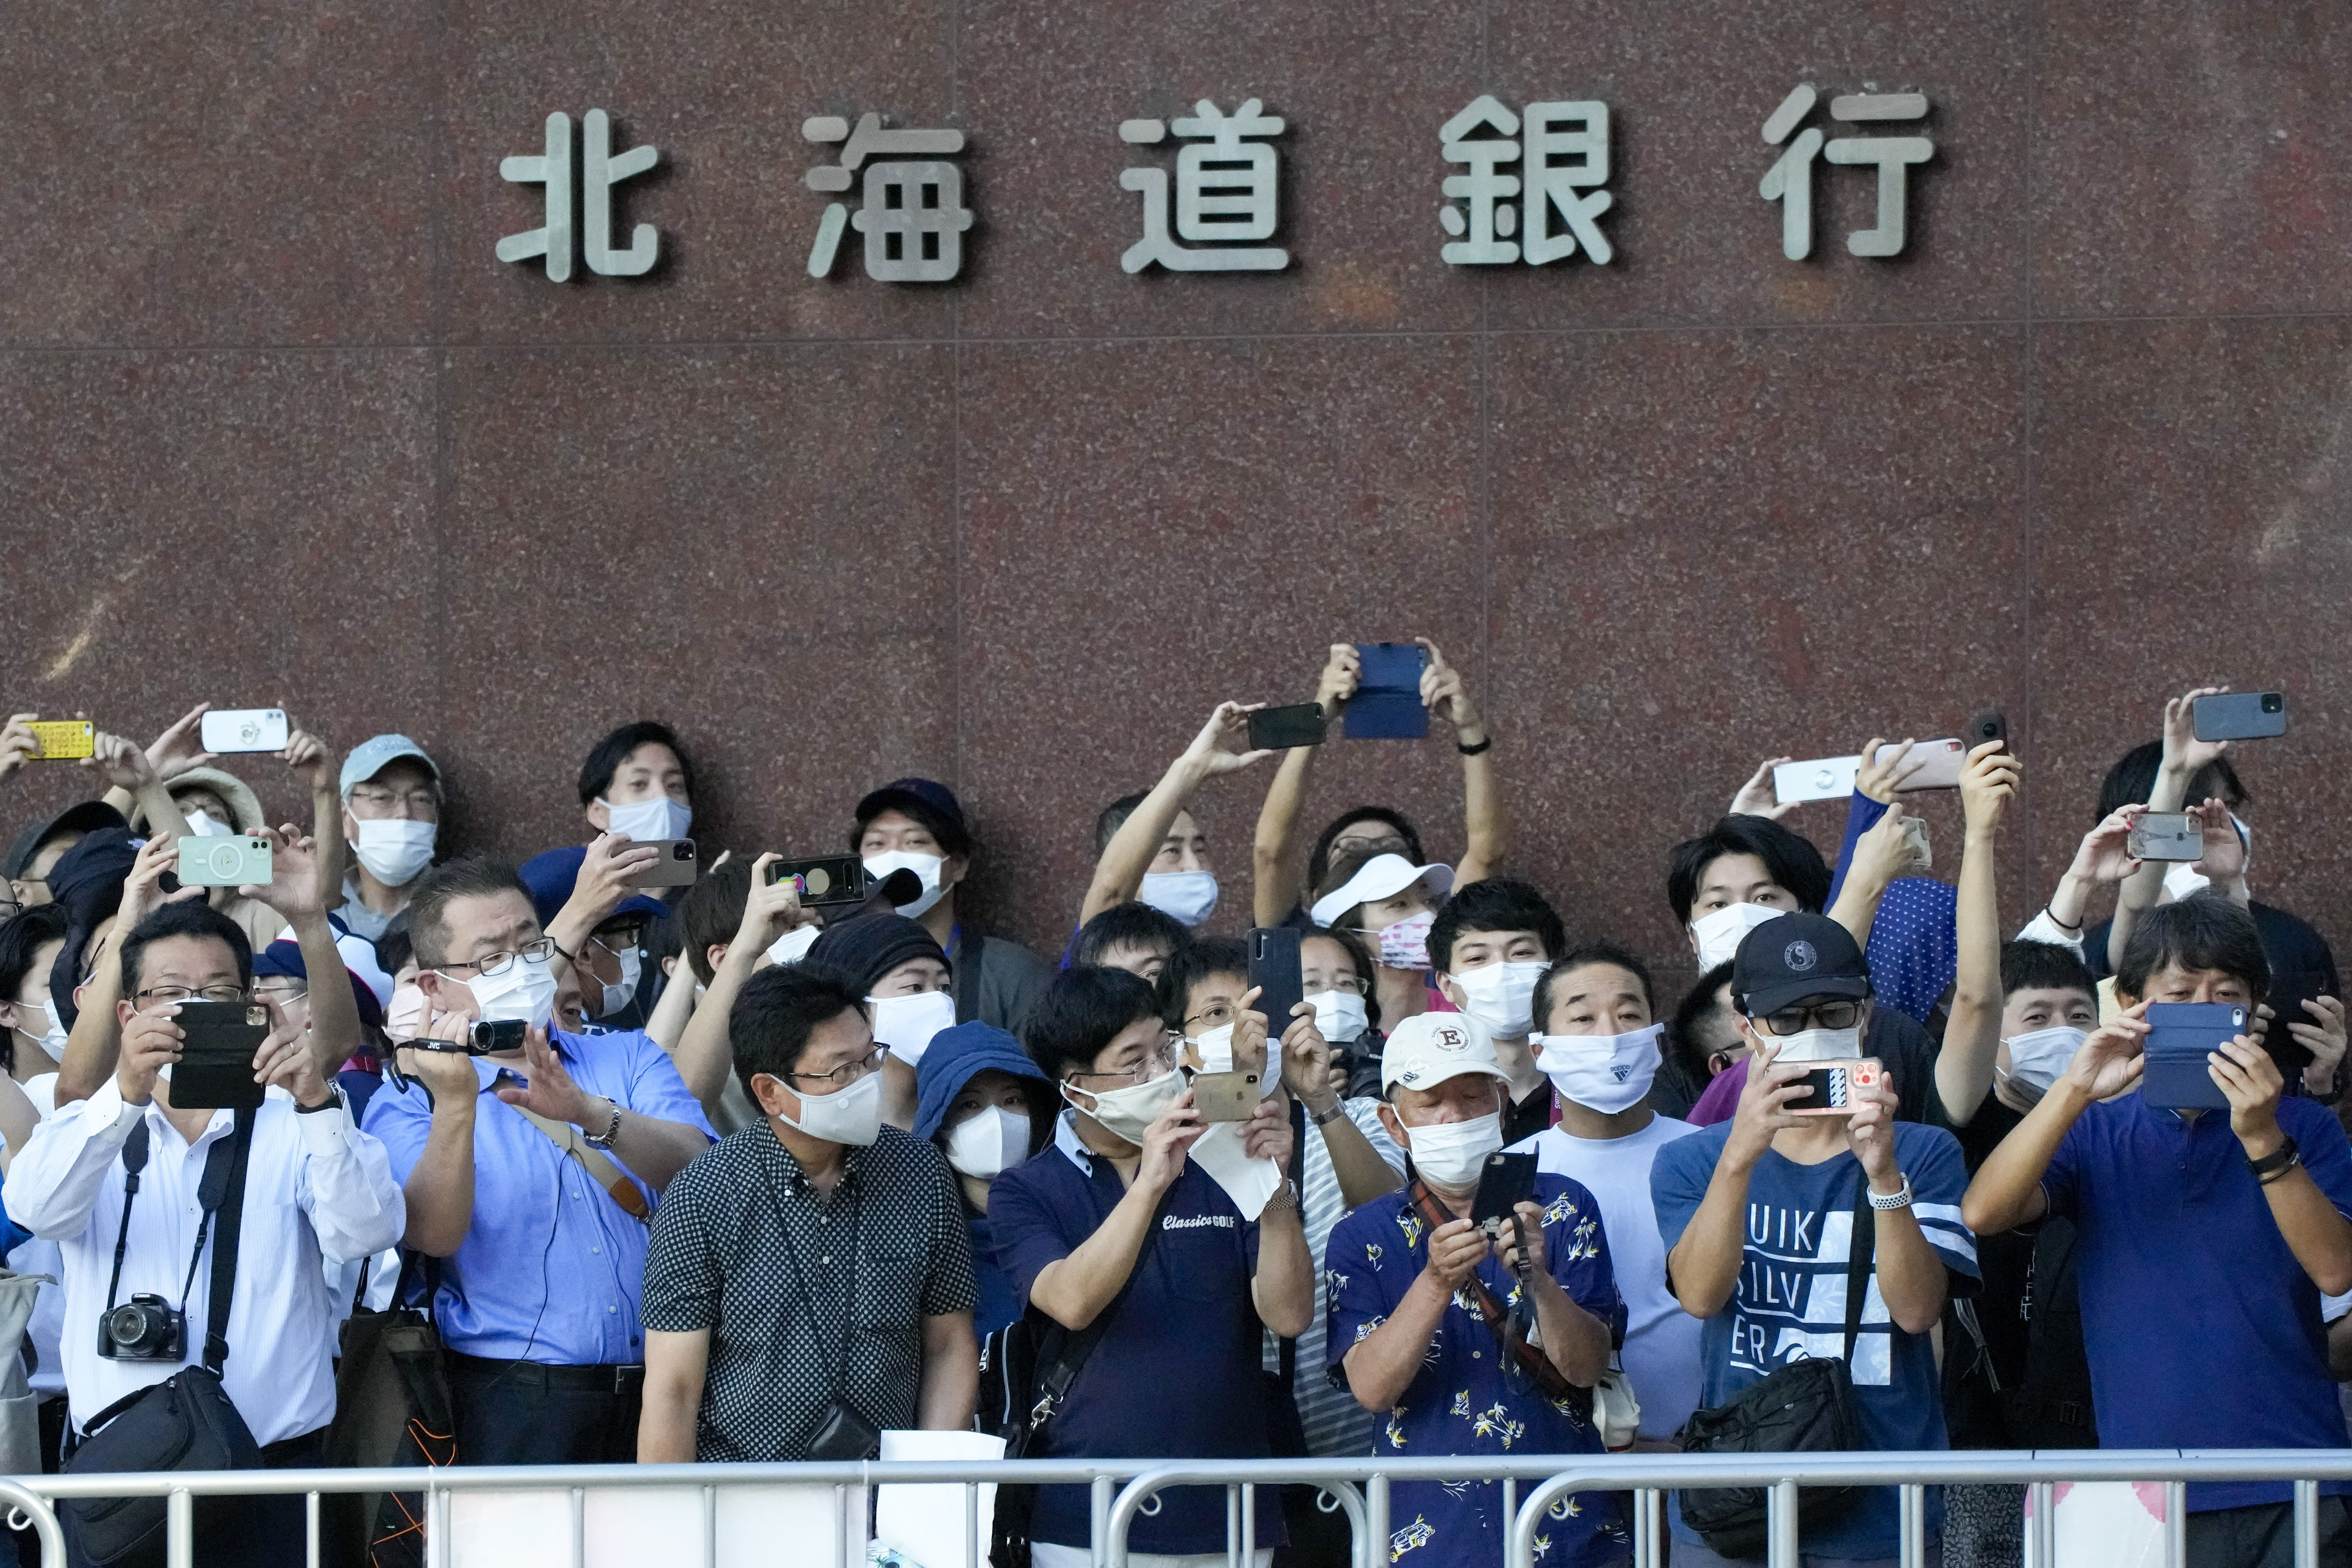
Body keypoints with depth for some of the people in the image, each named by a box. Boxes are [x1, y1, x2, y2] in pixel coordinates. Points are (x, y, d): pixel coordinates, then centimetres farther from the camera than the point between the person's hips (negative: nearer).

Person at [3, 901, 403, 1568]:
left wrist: (319, 1105, -26)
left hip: (273, 1472, -1)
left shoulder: (291, 1131, 7)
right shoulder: (89, 1133, 10)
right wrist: (125, 1094, -28)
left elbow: (364, 1233, -10)